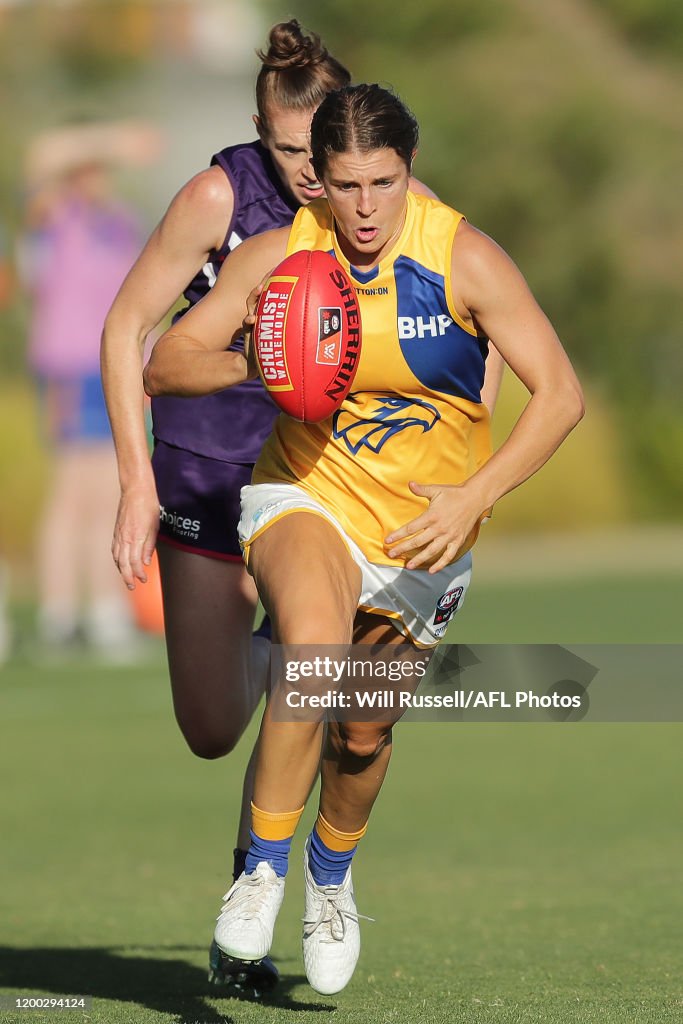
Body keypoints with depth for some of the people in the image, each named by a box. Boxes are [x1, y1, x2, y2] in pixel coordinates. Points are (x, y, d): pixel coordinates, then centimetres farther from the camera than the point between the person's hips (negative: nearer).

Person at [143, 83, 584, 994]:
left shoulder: (464, 259, -16)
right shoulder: (278, 257, -12)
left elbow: (560, 393, -17)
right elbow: (165, 366, -5)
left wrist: (475, 495, -30)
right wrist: (257, 366, -25)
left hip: (425, 532, 1)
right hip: (308, 498, -1)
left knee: (364, 733, 14)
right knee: (314, 644, -34)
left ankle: (332, 873, 48)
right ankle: (264, 868, -19)